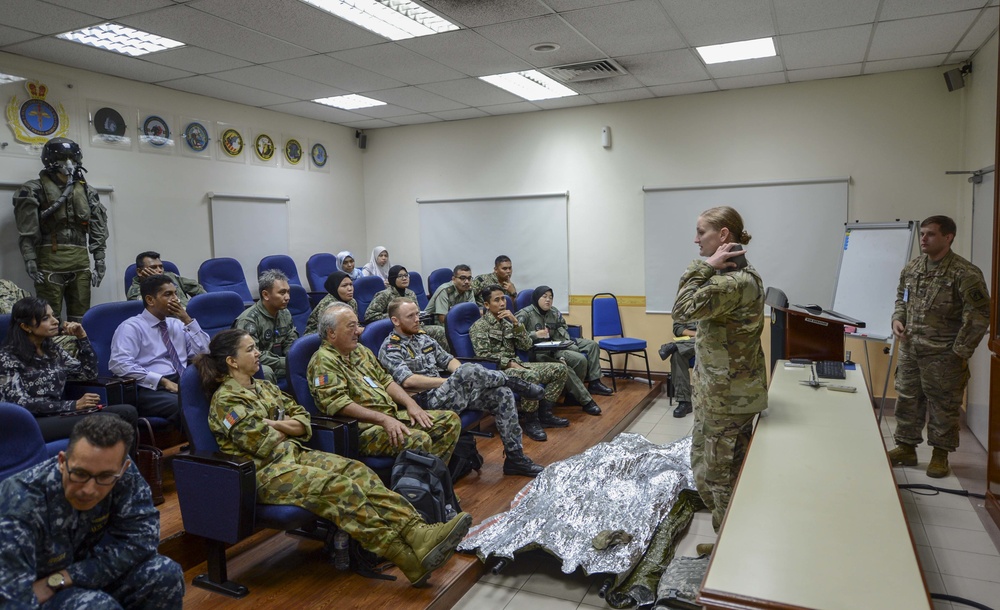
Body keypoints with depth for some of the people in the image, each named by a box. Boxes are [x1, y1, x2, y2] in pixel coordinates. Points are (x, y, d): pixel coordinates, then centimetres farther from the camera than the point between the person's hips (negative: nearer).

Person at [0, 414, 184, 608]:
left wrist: (60, 580, -22)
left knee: (166, 574, -17)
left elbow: (141, 538, -19)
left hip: (90, 575, 4)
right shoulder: (20, 503, -29)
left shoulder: (123, 475, -20)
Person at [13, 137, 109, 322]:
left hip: (80, 261, 4)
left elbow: (98, 228, 12)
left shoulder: (86, 191, 16)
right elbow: (27, 230, -5)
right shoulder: (36, 190, 3)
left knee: (81, 317, 7)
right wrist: (29, 259, -15)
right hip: (50, 259, -4)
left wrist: (99, 260, 5)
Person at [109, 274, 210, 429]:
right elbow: (119, 364, -12)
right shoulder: (132, 327, 3)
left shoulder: (177, 324, 21)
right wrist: (163, 381, -16)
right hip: (151, 389, -5)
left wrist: (187, 320, 4)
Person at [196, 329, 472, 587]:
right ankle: (413, 560, -36)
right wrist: (288, 428, 1)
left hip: (294, 454, 8)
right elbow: (262, 444, -17)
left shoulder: (264, 387, 18)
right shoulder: (225, 400, -7)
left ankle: (418, 532, -34)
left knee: (356, 471, -19)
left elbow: (304, 421, 11)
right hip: (265, 472, -8)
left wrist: (276, 424, -7)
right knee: (340, 488, -30)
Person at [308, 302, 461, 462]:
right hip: (363, 427, -9)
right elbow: (337, 403, -20)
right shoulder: (323, 361, -9)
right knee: (419, 440, -33)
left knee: (451, 419, -1)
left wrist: (411, 404, 5)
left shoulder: (360, 350, 19)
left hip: (393, 414, 9)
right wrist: (382, 419, -25)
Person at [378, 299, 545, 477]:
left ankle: (515, 457, -7)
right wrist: (457, 380, -18)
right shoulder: (390, 348, -6)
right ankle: (514, 382, -3)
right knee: (469, 370, -32)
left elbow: (448, 360, 20)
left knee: (502, 393, -11)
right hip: (425, 401, -8)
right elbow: (408, 381, -20)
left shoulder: (422, 337, 17)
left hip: (444, 393, 8)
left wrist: (465, 378, -3)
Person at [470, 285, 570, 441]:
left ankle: (544, 413, 0)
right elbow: (483, 355, -15)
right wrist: (510, 363, -20)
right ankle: (531, 421, -20)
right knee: (531, 376, -38)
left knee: (560, 369, -5)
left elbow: (527, 346, 7)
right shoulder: (479, 326, -5)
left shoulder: (507, 322, 16)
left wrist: (516, 322, -4)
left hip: (515, 365, 8)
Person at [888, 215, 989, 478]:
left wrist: (961, 351, -12)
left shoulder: (965, 274, -14)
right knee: (907, 400, 13)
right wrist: (898, 319, 2)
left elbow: (979, 316, -13)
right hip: (910, 350, 6)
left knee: (943, 406, 6)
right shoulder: (912, 267, 5)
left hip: (942, 356, -6)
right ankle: (906, 448, 26)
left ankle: (940, 455, 20)